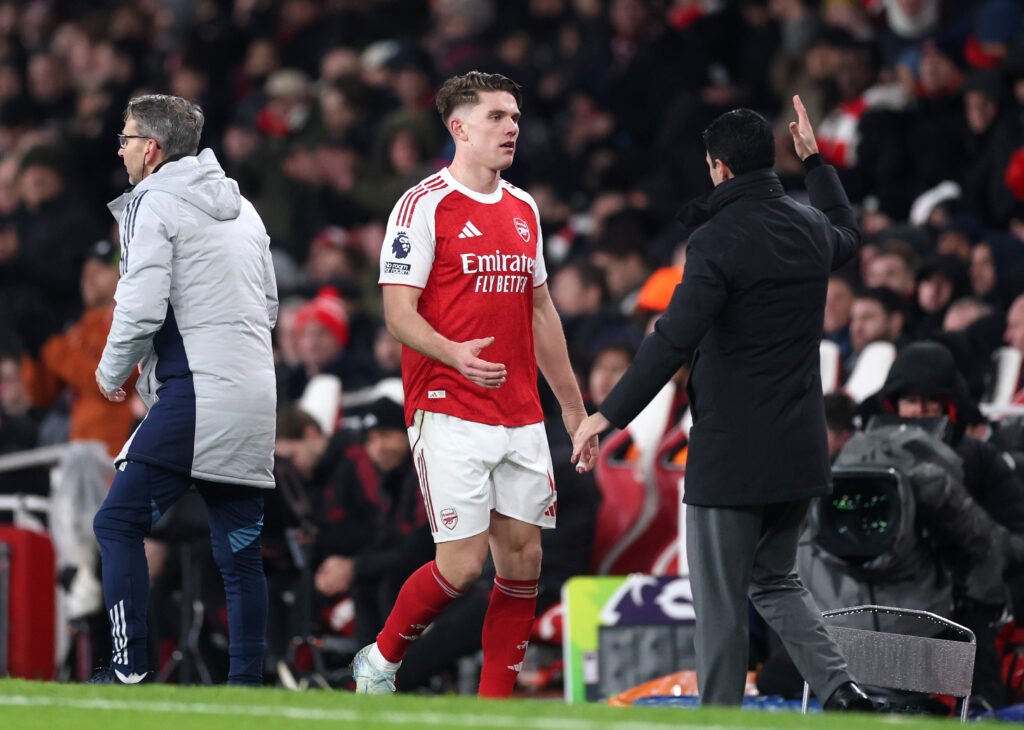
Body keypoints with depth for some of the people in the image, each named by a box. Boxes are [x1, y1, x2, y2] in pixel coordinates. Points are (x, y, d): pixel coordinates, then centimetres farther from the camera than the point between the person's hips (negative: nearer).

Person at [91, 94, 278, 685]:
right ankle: (247, 680, 5)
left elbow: (143, 305, -13)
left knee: (119, 523, -3)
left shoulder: (154, 205, -5)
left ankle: (131, 670, -9)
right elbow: (269, 305, 22)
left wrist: (112, 372, 1)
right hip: (256, 399, 8)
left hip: (194, 394, -8)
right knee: (239, 549, 8)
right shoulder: (242, 209, 19)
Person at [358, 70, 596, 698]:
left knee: (523, 559, 2)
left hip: (521, 418, 7)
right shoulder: (426, 205, -7)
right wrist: (453, 354, -30)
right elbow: (399, 310, -11)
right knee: (463, 564, -10)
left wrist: (573, 405, 21)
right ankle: (379, 663, 13)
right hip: (450, 414, -7)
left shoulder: (524, 209, 15)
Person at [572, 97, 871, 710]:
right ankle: (839, 688, 0)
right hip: (800, 452, 7)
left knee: (720, 601, 2)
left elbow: (673, 342, -22)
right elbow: (848, 232, 34)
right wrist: (815, 159, 42)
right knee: (775, 580, 20)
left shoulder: (719, 241, -15)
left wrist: (609, 415, -19)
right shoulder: (811, 229, 6)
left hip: (730, 453, -7)